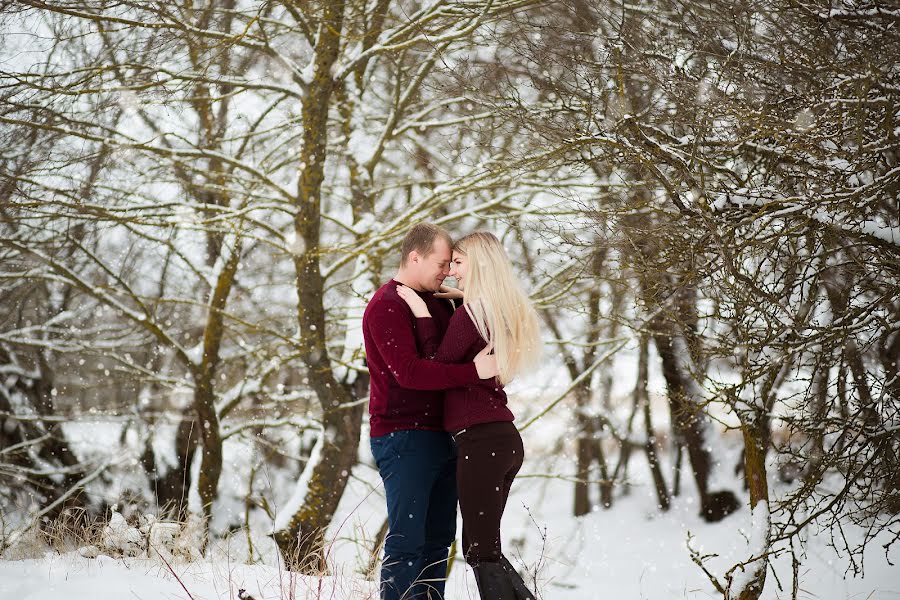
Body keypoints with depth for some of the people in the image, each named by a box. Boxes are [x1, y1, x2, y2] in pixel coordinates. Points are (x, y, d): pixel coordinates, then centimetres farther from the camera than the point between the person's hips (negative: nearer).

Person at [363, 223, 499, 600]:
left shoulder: (438, 302, 17)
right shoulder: (386, 307, -11)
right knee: (406, 540, -9)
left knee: (437, 539, 10)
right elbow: (409, 372, -23)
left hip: (440, 437, 9)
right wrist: (473, 371, -25)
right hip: (403, 438, -9)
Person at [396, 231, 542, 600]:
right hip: (508, 441, 9)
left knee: (481, 552, -4)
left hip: (480, 440, -9)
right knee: (481, 546, 18)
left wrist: (422, 314, -6)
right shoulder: (508, 313, 14)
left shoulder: (470, 314, -11)